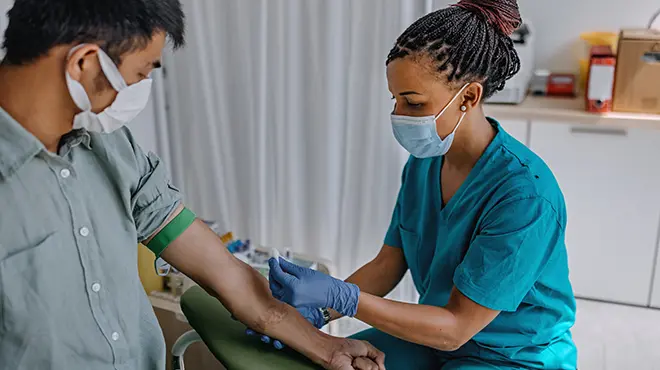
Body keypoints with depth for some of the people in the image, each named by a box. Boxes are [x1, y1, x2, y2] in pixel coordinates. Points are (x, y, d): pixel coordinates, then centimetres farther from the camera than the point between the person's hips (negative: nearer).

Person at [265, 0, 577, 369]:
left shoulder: (525, 194, -28)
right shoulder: (423, 164, -6)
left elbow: (455, 327, -25)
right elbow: (387, 265, -1)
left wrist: (337, 296, -32)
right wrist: (314, 311, -16)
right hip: (438, 335, 6)